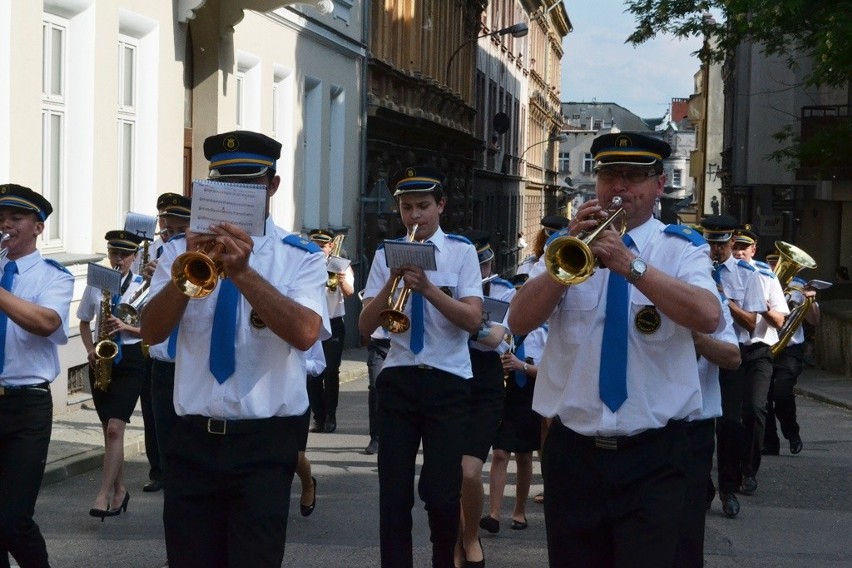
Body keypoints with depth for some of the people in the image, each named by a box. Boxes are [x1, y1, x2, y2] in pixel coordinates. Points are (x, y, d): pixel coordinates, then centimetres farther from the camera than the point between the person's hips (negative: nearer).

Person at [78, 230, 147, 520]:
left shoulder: (143, 286, -1)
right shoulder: (95, 284, 7)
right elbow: (84, 323, 15)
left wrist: (125, 327, -18)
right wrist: (90, 350, -2)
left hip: (130, 358, -4)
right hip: (102, 359, 4)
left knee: (115, 428, -14)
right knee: (109, 429, 9)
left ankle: (103, 495, -15)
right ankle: (119, 490, 22)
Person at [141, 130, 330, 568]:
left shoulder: (301, 258, -1)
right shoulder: (182, 249, 7)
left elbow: (305, 333, -18)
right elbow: (152, 332, -5)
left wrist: (242, 272, -26)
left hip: (265, 444, -2)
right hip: (193, 439, 3)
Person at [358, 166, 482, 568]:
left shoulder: (461, 252, 1)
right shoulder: (386, 255, 7)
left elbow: (473, 320, -10)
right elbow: (365, 326, 1)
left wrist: (427, 287, -22)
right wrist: (392, 283, -15)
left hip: (447, 381, -2)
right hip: (398, 379, 2)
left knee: (441, 490, -3)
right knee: (393, 489, 3)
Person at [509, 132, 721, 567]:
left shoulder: (682, 249, 1)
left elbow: (707, 317, -18)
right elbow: (519, 322, -4)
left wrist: (630, 264, -24)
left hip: (653, 455, -2)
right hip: (572, 451, 3)